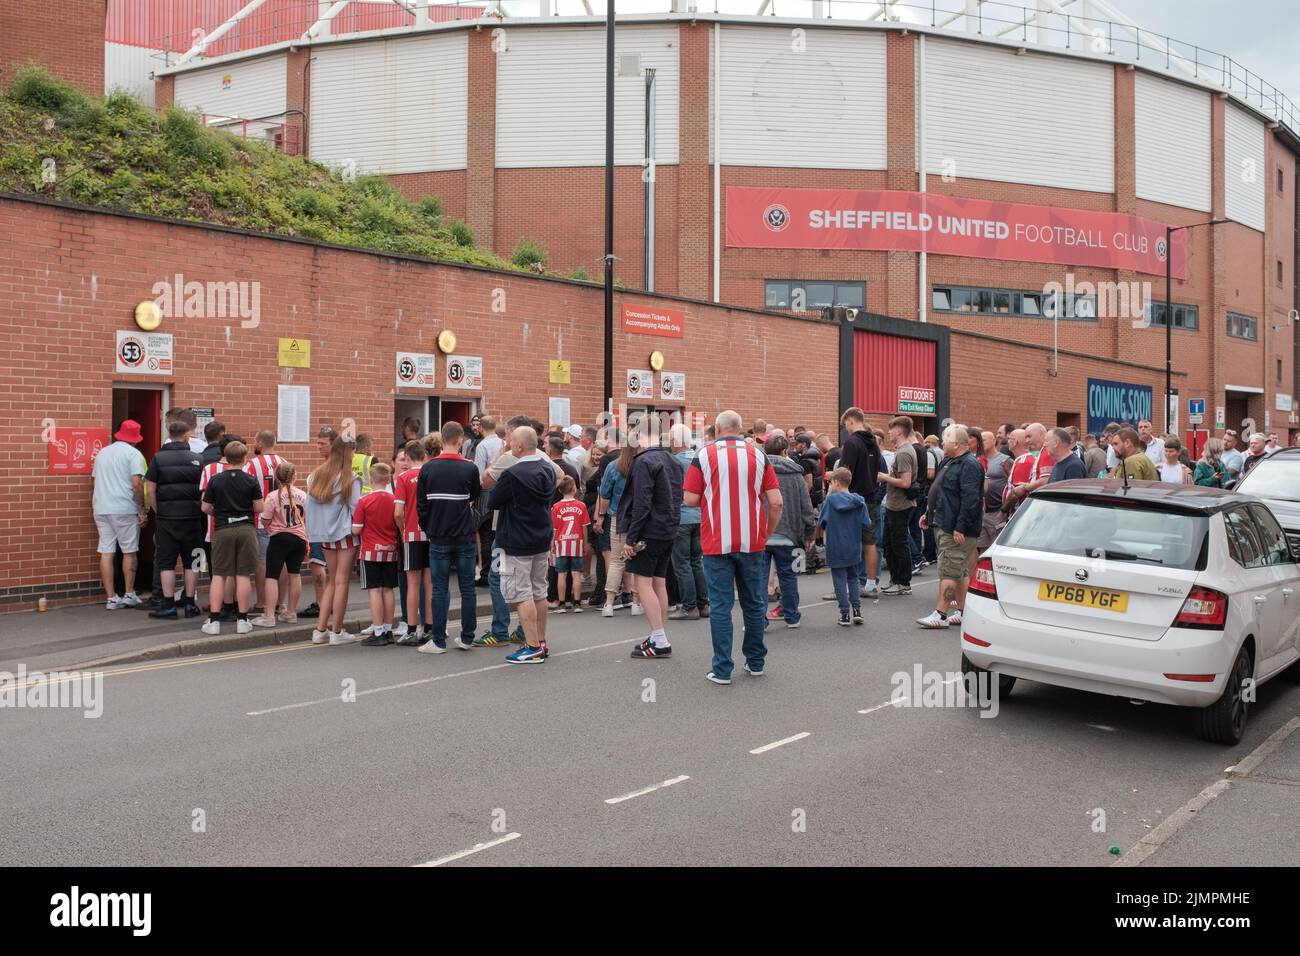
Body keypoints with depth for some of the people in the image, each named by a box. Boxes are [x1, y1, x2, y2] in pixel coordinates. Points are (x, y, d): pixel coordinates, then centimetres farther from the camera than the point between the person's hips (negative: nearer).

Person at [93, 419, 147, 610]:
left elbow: (94, 480, 20)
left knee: (106, 552, 4)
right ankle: (129, 594, 12)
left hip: (101, 508, 5)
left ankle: (111, 598, 5)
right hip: (124, 509, -5)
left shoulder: (102, 453, 16)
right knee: (129, 551, 7)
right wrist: (142, 510, -8)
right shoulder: (133, 453, -4)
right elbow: (137, 483, -13)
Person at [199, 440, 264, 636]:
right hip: (246, 529, 0)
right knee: (243, 576, 3)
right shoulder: (251, 481, -2)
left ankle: (214, 621, 5)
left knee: (218, 575, 6)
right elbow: (259, 508, -1)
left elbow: (205, 508, 3)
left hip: (223, 530, 0)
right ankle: (242, 621, 7)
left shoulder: (215, 480, 0)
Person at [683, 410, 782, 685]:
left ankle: (722, 669, 3)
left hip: (717, 543, -2)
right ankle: (755, 662, 26)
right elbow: (776, 501, -2)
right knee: (754, 603, 15)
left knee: (720, 606, 2)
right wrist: (769, 530, 12)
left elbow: (690, 499, -5)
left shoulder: (704, 455, -3)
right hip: (752, 542, 2)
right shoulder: (758, 455, 2)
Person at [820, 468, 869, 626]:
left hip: (836, 548, -4)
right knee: (853, 578, 18)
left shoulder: (830, 500, -11)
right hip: (854, 548, 4)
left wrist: (826, 528, 13)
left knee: (840, 580, 4)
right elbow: (866, 524, -2)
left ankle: (845, 614, 4)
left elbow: (821, 523, -8)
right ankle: (857, 610, 12)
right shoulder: (859, 501, -2)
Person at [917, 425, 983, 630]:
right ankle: (962, 611, 20)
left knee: (949, 571, -9)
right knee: (960, 571, 14)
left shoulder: (969, 465, -17)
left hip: (957, 530, -11)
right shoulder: (953, 463, 17)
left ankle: (940, 614, -8)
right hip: (946, 526, 11)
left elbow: (970, 499, -24)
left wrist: (960, 528, -26)